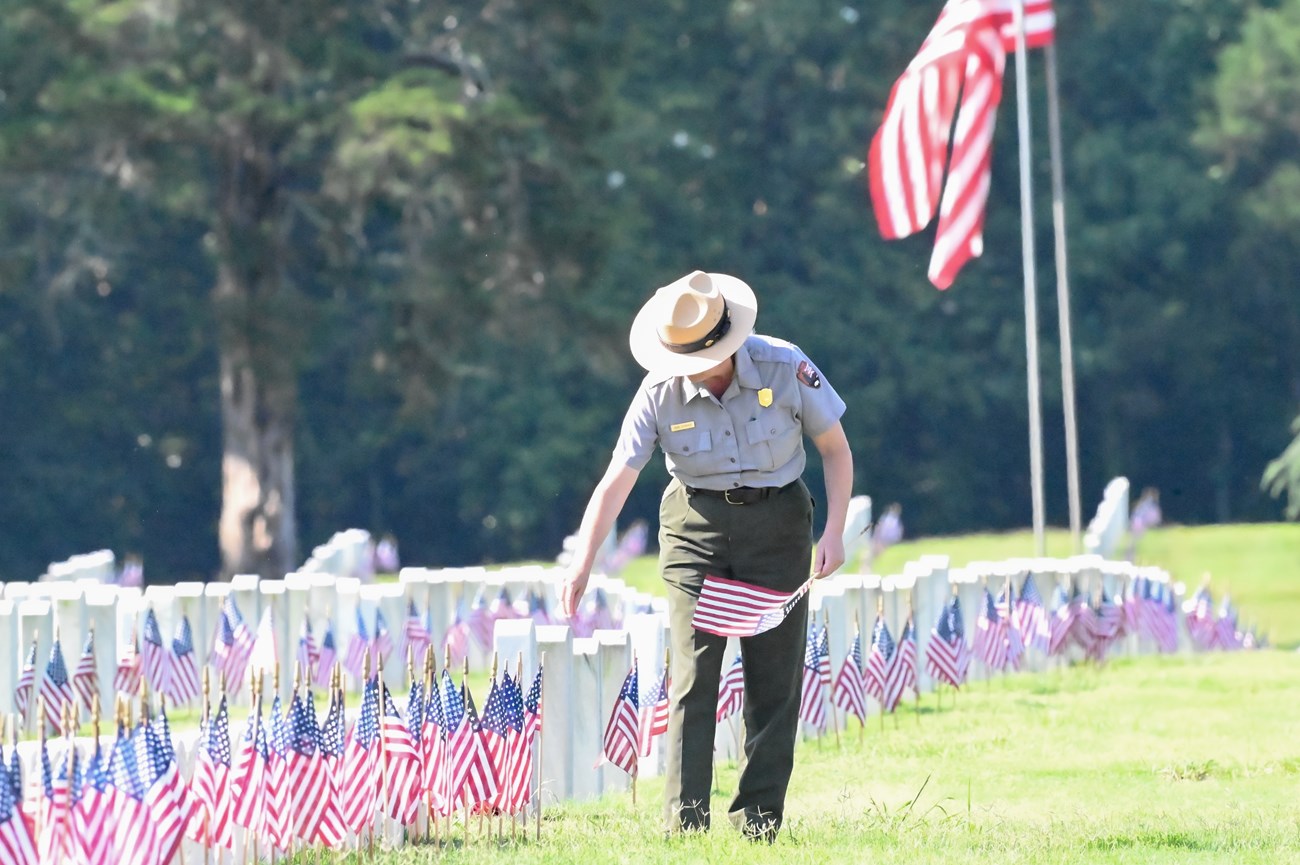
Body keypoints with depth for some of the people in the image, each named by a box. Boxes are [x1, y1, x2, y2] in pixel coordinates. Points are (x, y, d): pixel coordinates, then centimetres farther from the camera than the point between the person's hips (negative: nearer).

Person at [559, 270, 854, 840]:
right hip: (696, 525, 0)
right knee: (693, 674, -9)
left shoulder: (784, 369, -14)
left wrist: (834, 531, -12)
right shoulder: (661, 392, -12)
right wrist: (581, 565, -22)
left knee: (773, 675, -1)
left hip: (777, 521, 0)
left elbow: (835, 450, -2)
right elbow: (616, 482, -13)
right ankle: (684, 822, -8)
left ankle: (759, 818, 6)